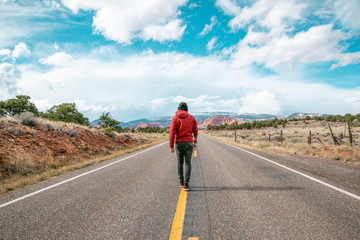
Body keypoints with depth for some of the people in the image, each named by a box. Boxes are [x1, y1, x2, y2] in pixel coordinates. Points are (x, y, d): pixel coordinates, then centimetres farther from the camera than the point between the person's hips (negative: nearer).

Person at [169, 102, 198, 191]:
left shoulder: (175, 118, -5)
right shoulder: (191, 117, 2)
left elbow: (172, 133, -12)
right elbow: (195, 131, 8)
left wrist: (171, 146, -7)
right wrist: (195, 141, 23)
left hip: (179, 143, 0)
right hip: (188, 143, 1)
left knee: (180, 162, 16)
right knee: (188, 163, 2)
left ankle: (181, 182, 24)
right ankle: (186, 184, -4)